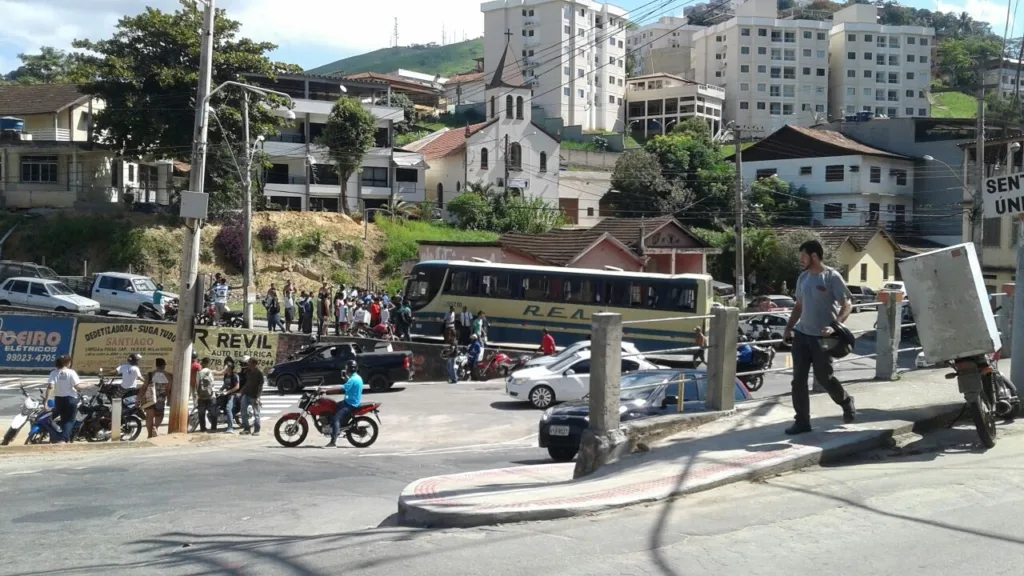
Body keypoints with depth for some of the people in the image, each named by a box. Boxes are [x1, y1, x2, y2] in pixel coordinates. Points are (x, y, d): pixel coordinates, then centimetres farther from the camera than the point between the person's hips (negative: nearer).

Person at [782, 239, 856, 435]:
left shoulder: (832, 277, -10)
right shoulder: (803, 277, 10)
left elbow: (847, 305, -11)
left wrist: (835, 326, -25)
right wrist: (788, 328, 9)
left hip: (822, 336, -6)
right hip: (802, 334, 6)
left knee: (824, 378, 3)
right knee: (798, 379, 1)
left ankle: (846, 402, 32)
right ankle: (802, 421, 7)